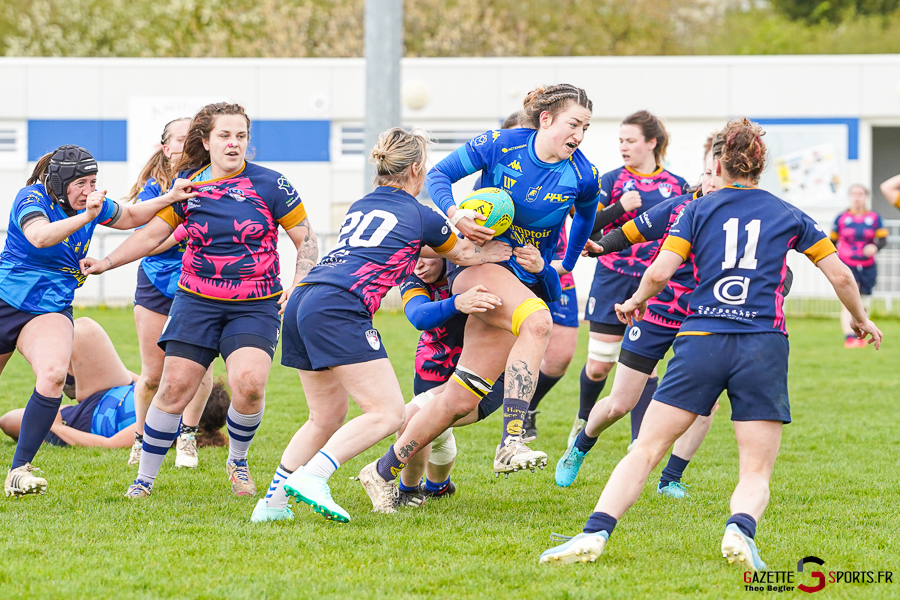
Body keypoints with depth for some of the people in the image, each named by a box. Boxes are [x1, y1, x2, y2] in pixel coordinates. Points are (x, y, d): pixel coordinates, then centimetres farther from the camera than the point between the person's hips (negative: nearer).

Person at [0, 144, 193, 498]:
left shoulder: (90, 204, 4)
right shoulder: (32, 198, -13)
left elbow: (128, 217, 22)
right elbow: (39, 237, -33)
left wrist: (169, 199, 8)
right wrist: (86, 216, -42)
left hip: (51, 312, 3)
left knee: (53, 376, -26)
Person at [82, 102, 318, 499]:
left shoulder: (270, 185, -5)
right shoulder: (187, 185, 2)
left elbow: (307, 241, 1)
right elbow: (152, 234, 13)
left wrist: (298, 285, -13)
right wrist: (106, 262, 5)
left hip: (255, 307, -2)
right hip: (197, 301, 2)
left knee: (249, 384, -22)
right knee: (174, 388, -6)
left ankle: (238, 461, 7)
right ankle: (144, 478, 9)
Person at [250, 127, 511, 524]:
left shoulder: (359, 207, 25)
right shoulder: (422, 217, 6)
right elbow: (464, 255, 25)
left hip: (302, 300, 8)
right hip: (338, 309, -8)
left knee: (326, 418, 19)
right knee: (387, 413, -9)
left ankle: (273, 501, 13)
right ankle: (311, 477, -23)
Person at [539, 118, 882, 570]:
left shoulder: (697, 211, 11)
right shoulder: (789, 217, 15)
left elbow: (659, 273, 0)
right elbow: (841, 275, 15)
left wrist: (635, 302, 20)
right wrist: (861, 320, 33)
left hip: (700, 344, 0)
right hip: (763, 347, 0)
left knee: (646, 450, 4)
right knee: (756, 472, 3)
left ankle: (595, 533, -16)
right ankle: (740, 529, -30)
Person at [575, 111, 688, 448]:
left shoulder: (676, 186, 5)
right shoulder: (612, 180, 2)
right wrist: (619, 207, -20)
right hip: (613, 280, 0)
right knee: (599, 364, 3)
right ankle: (584, 419, 32)